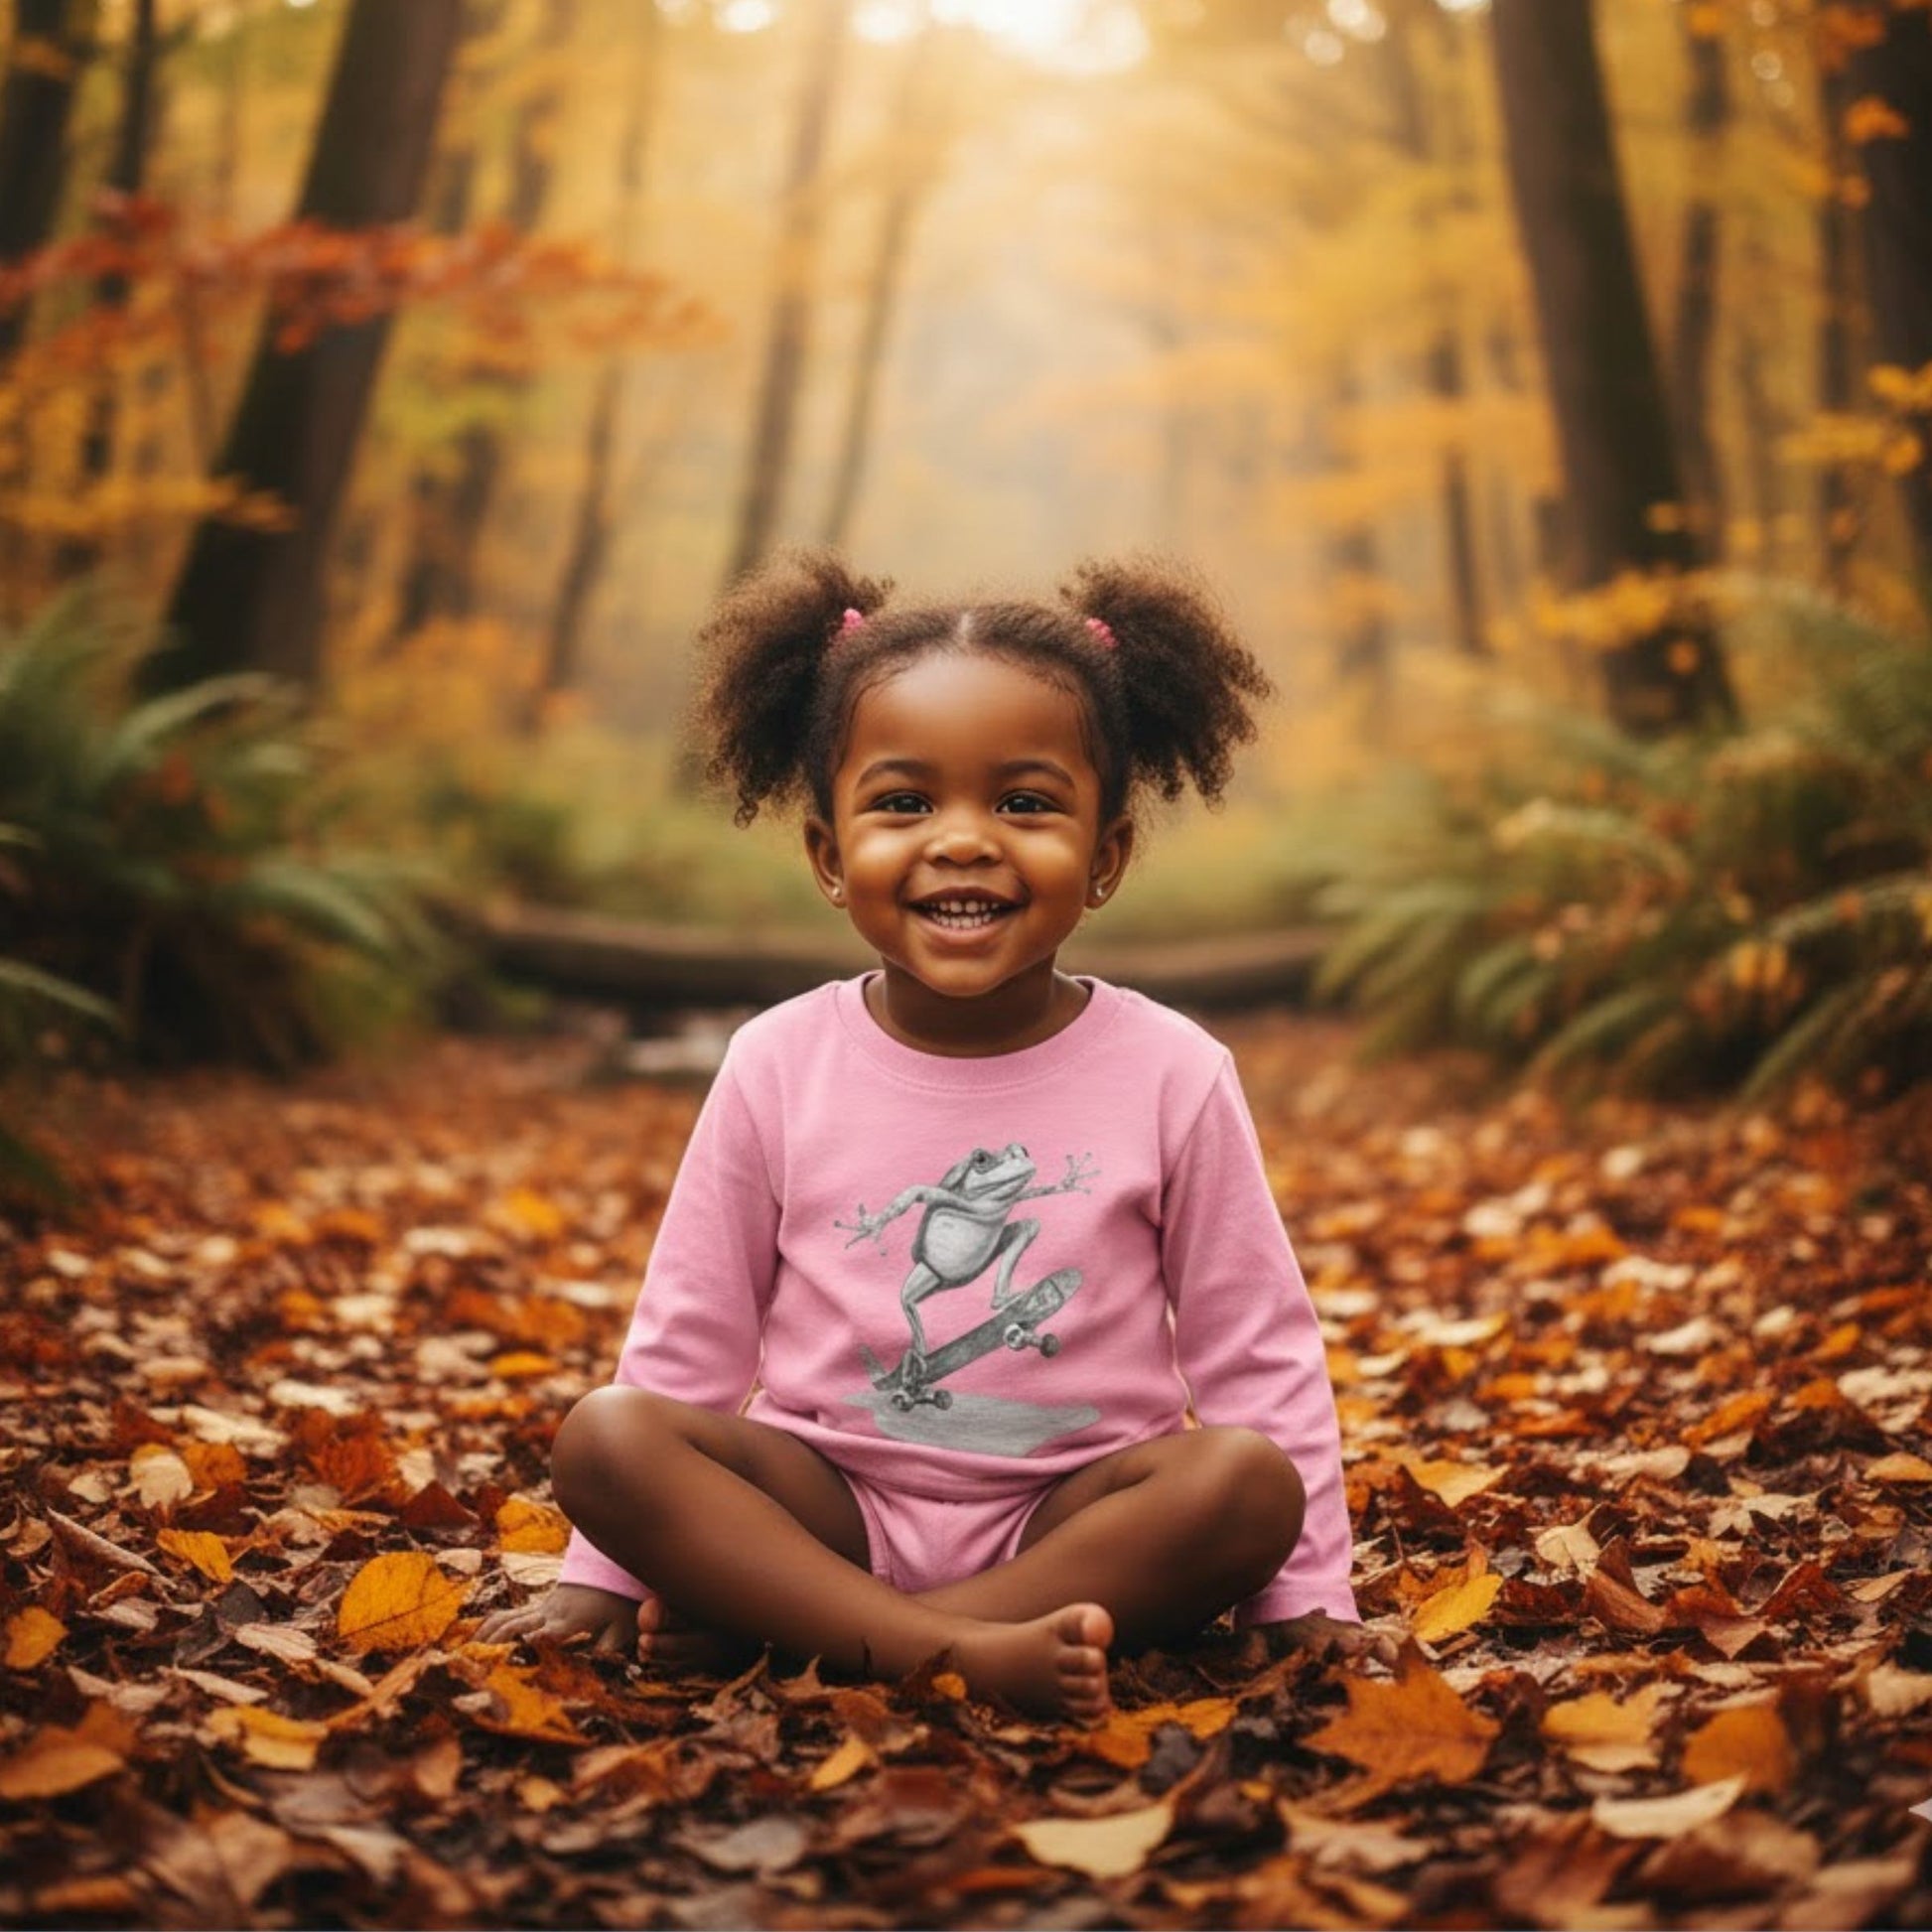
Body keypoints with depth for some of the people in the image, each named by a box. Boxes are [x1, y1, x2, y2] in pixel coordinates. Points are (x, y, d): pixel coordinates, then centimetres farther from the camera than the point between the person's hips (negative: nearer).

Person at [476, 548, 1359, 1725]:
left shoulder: (1172, 1075, -5)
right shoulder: (779, 1068, -3)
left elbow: (1260, 1353, 1)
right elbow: (687, 1341, 5)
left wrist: (1310, 1597, -3)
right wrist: (603, 1579, 4)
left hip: (1074, 1513, 0)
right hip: (835, 1501, 0)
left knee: (1253, 1480, -29)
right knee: (603, 1435, -23)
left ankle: (773, 1626, -27)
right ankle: (962, 1650, -33)